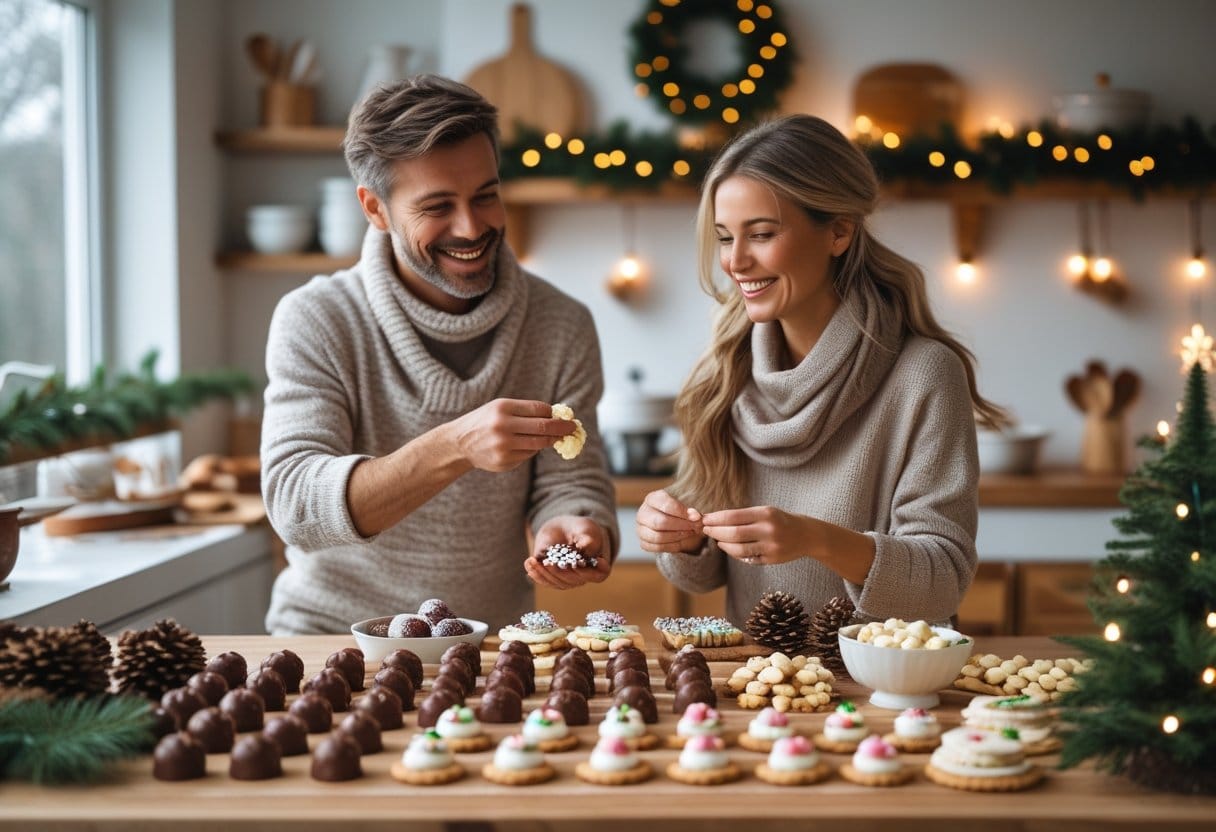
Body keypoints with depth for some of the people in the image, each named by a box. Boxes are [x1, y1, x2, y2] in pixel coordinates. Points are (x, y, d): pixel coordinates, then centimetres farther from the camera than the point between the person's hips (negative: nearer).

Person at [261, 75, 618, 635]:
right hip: (330, 633, -4)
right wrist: (456, 448, -34)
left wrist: (573, 530, -23)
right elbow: (295, 507, -20)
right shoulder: (315, 322, -8)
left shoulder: (561, 328, 1)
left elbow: (571, 484, 2)